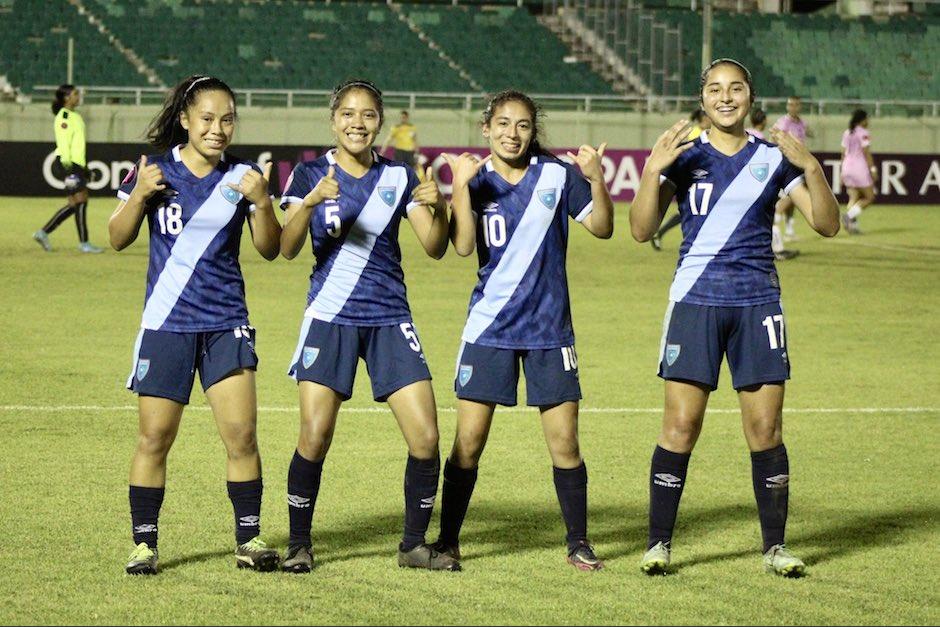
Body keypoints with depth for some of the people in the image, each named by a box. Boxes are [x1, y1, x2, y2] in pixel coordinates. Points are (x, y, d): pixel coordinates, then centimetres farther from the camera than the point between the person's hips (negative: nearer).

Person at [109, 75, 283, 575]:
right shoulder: (156, 168, 1)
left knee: (241, 435, -7)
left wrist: (261, 202, -16)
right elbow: (118, 239, 4)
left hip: (226, 322, 1)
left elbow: (269, 249, 1)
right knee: (155, 438, 0)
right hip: (165, 323, -1)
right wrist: (139, 195, -13)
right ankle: (143, 544, 10)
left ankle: (249, 540, 4)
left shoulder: (241, 176, 3)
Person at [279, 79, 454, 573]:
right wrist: (311, 202, -28)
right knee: (314, 438, -10)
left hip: (389, 319, 2)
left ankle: (414, 544, 10)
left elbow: (434, 248, 0)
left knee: (425, 439, -6)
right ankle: (299, 544, 6)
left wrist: (436, 207, -20)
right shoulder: (310, 175, 1)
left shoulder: (399, 177, 7)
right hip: (330, 318, -2)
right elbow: (287, 248, -11)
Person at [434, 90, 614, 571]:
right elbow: (463, 245, -14)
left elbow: (602, 228, -4)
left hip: (549, 326, 0)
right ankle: (448, 540, 10)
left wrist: (597, 181, -20)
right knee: (468, 441, 0)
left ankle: (578, 543, 12)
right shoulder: (477, 181, 0)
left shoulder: (557, 175, 0)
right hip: (489, 327, 0)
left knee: (564, 442, 0)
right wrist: (461, 185, -24)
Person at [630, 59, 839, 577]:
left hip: (757, 302, 1)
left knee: (765, 427, 0)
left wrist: (811, 168, -12)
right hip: (695, 301, -1)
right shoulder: (685, 158, 3)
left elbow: (827, 225, 3)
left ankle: (775, 546, 9)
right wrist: (653, 171, -17)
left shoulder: (773, 159, 6)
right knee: (680, 425, -5)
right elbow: (642, 230, -4)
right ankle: (659, 543, 3)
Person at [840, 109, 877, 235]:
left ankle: (853, 225, -2)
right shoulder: (863, 133, -9)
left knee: (853, 198, 10)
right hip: (860, 168, -7)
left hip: (847, 167, 7)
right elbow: (866, 153, -13)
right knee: (869, 197, 3)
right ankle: (849, 215, -15)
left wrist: (842, 172, 17)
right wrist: (873, 169, -11)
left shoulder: (847, 133, 12)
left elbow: (843, 153, 13)